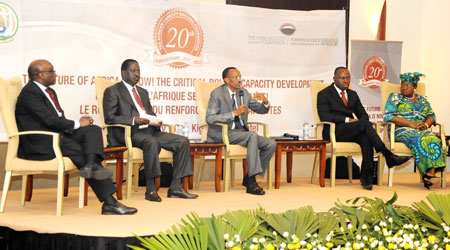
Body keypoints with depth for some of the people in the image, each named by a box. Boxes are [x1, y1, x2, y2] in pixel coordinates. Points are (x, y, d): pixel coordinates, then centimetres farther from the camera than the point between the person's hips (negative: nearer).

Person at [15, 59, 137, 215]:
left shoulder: (49, 91, 21)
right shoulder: (29, 93, -10)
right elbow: (49, 120, -19)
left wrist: (80, 123, 1)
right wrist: (77, 124, -9)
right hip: (40, 144, -9)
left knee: (93, 130, -11)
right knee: (82, 153, -20)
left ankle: (90, 166, -37)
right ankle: (109, 203, -20)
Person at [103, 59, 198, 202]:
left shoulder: (143, 92, 28)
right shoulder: (113, 91, 4)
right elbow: (109, 117, -8)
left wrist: (155, 121, 2)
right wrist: (134, 120, -20)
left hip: (149, 131, 8)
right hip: (128, 133, -8)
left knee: (183, 141, -10)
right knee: (152, 142, -39)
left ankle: (175, 188, -13)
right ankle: (150, 189, -31)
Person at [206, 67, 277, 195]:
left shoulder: (243, 92, 12)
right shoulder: (217, 93, -7)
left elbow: (261, 110, 17)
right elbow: (209, 118, -17)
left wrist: (265, 102, -8)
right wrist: (234, 113, -23)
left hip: (241, 132, 7)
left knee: (271, 144, -11)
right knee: (252, 136, -32)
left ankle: (249, 178, -4)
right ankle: (252, 184, -32)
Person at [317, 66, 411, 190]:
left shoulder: (353, 94, 23)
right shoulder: (324, 94, 4)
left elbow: (363, 114, 17)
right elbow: (324, 116, -10)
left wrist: (360, 121, -8)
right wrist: (347, 119, -17)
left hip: (351, 132, 5)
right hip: (334, 132, -5)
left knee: (366, 138, -32)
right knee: (365, 123, -30)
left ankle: (366, 176, -35)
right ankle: (388, 156, -31)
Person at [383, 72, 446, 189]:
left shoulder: (422, 100, 24)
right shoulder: (395, 98, 10)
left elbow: (431, 115, 19)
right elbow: (389, 116, -5)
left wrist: (425, 124, -7)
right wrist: (411, 124, -13)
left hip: (422, 131, 4)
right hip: (401, 130, -4)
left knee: (434, 139, -31)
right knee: (420, 140, -36)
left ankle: (431, 171, -43)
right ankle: (427, 172, -35)